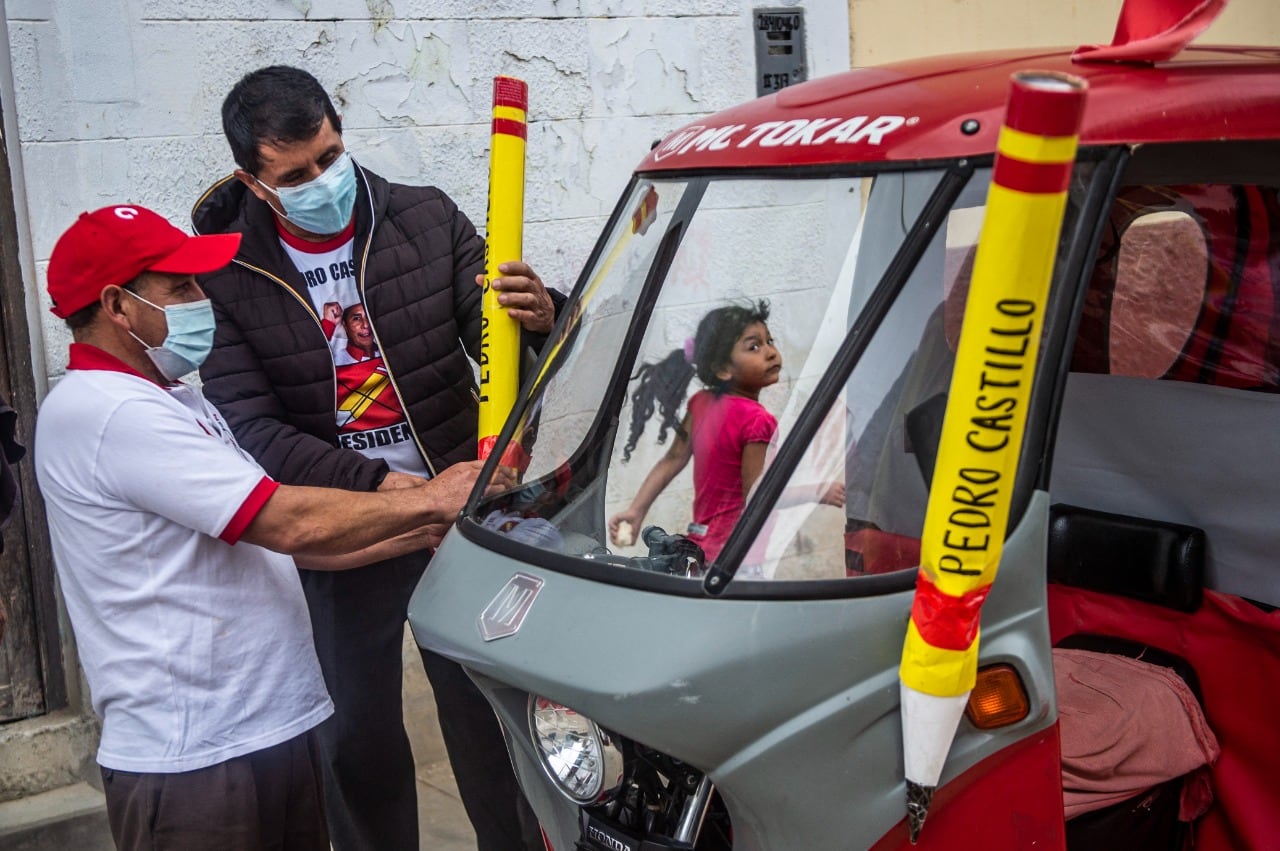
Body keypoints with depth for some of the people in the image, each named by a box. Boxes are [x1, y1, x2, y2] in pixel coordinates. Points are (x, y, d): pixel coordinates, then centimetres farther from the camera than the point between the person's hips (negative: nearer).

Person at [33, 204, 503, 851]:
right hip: (190, 765, -9)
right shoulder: (106, 411, -18)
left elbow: (277, 541, 14)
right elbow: (291, 525, -21)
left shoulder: (172, 403, 15)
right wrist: (429, 500, -9)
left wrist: (422, 532, 5)